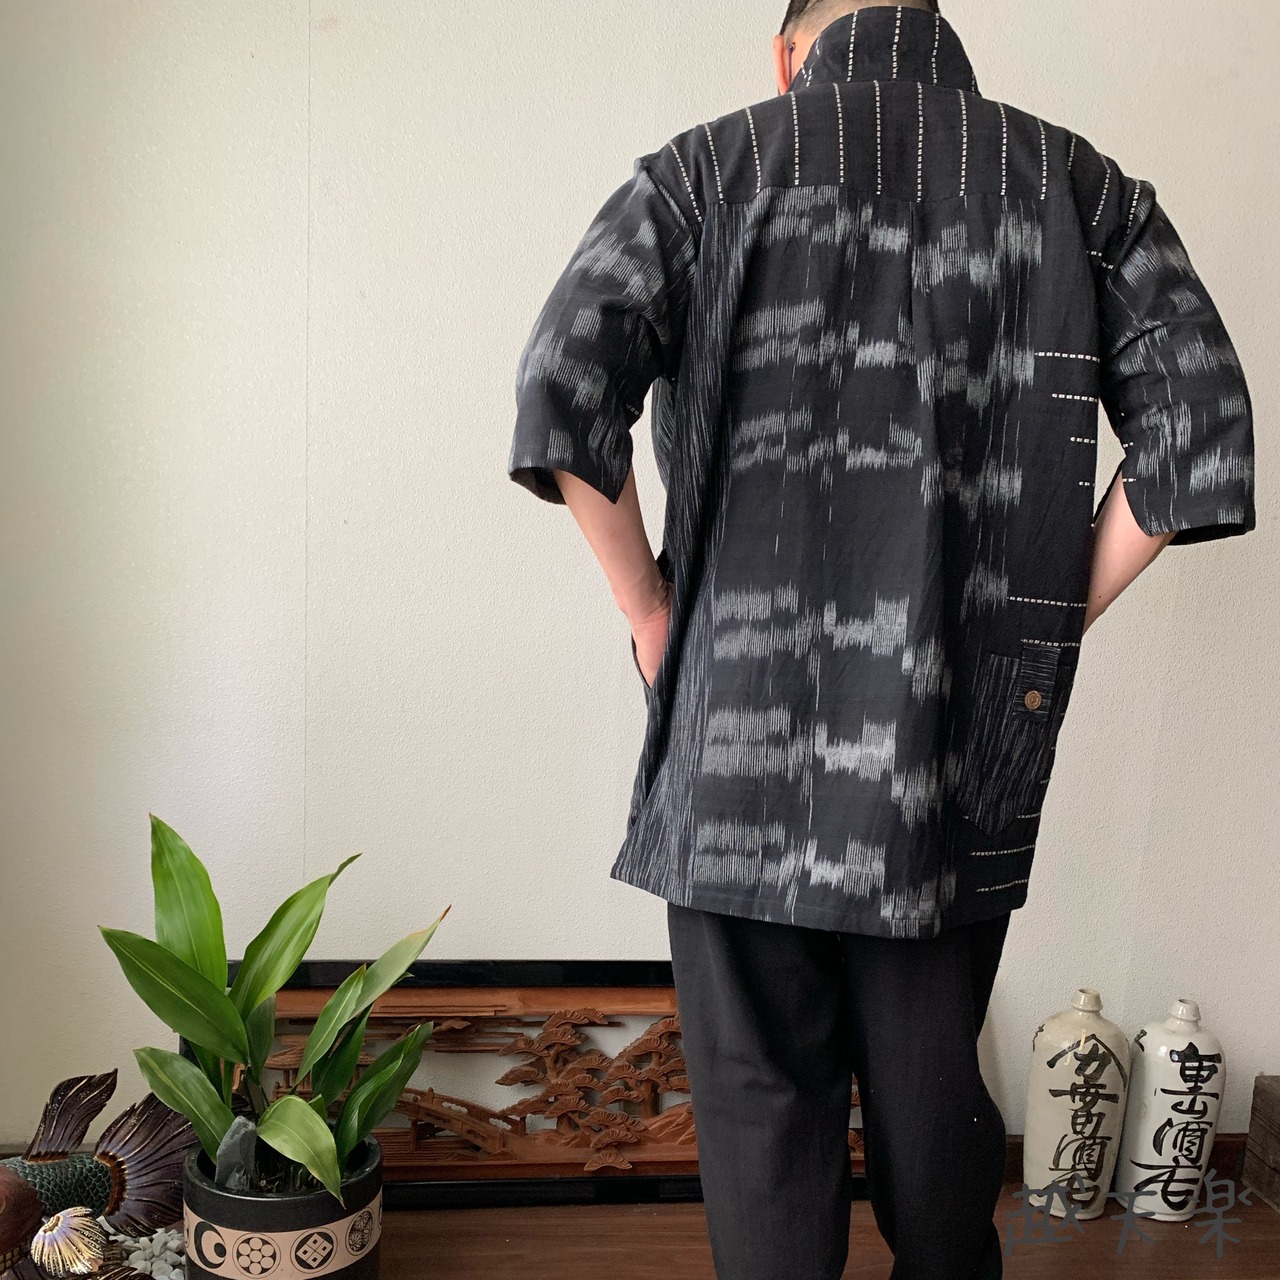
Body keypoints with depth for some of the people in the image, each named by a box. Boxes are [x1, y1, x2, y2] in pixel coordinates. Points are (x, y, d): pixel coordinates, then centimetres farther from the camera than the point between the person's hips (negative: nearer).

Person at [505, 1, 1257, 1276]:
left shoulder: (709, 169, 2)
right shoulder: (1076, 181, 7)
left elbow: (562, 401, -11)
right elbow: (1200, 440, -1)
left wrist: (653, 616, -1)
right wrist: (1040, 626, 6)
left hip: (746, 733, -2)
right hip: (968, 742, 3)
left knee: (763, 1098, 12)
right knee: (934, 1092, 20)